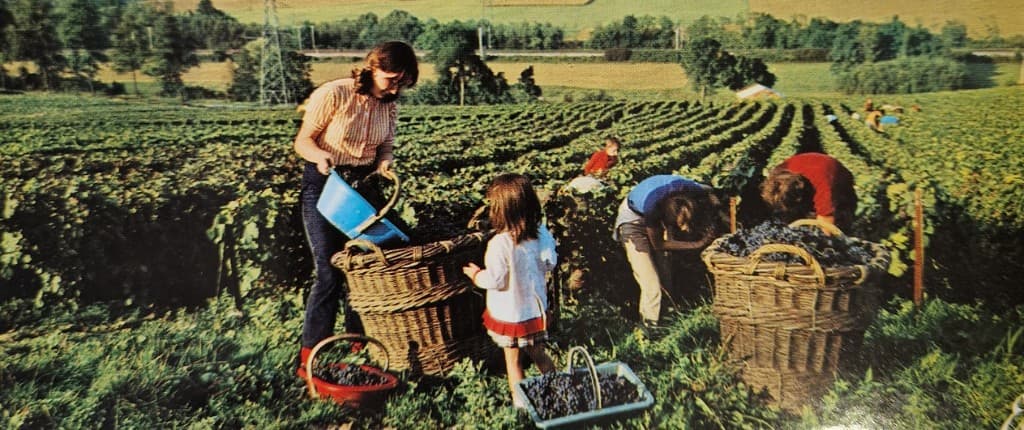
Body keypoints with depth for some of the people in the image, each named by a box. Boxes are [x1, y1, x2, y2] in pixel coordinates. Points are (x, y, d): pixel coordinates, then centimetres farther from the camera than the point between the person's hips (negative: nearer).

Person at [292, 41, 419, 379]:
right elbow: (303, 140, -11)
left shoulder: (389, 106, 1)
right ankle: (310, 357, 6)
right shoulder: (334, 94, -15)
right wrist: (320, 155, -32)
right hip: (324, 186, -5)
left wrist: (385, 163, -14)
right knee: (329, 272, -8)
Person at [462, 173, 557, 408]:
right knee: (539, 354, 24)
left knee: (512, 360, 15)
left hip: (508, 314, -5)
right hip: (536, 309, 5)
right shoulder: (542, 234, -11)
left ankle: (520, 402, 28)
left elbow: (495, 280, -21)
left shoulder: (500, 243, -28)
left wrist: (476, 275, -2)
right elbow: (550, 264, 2)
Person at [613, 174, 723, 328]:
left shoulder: (688, 187, -31)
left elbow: (708, 191, -2)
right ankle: (651, 327, 5)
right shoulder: (652, 204, -43)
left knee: (666, 280, 11)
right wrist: (697, 245, -26)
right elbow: (658, 245, -23)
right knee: (652, 287, -11)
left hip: (658, 213, 5)